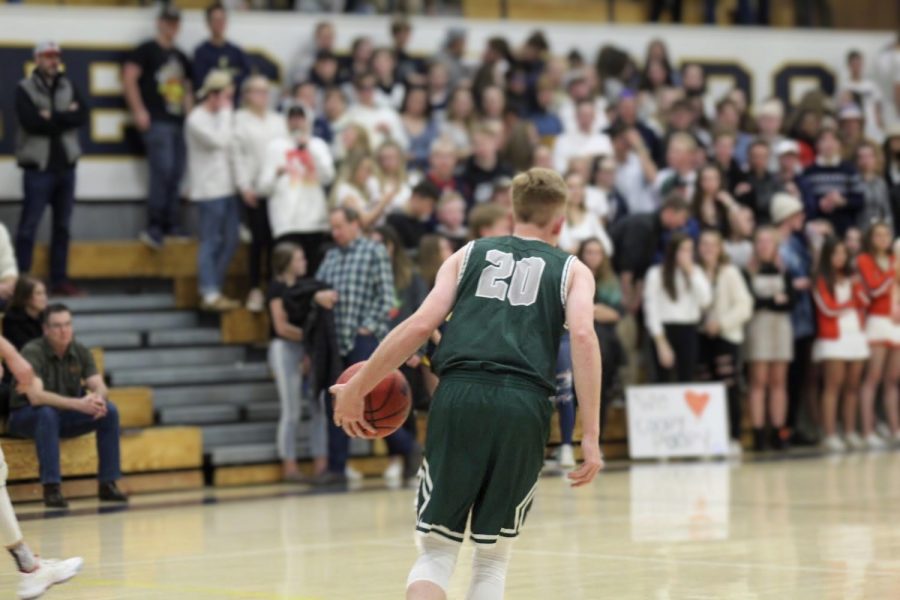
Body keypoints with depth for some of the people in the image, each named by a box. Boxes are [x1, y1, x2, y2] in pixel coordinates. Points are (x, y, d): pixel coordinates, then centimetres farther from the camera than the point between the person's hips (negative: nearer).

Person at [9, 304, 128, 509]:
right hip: (27, 417, -5)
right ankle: (51, 489, -37)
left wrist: (97, 398, -36)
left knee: (109, 411, -16)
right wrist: (78, 403, -43)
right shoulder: (33, 352, -21)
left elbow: (100, 387, -10)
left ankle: (108, 484, -12)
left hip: (65, 416, 5)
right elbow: (35, 396, -34)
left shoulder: (80, 352, -3)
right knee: (47, 413, -39)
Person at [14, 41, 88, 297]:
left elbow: (82, 116, -3)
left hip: (66, 165, 5)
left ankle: (60, 279, 16)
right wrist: (65, 117, -11)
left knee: (62, 225, 9)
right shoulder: (25, 89, -3)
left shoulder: (68, 86, 11)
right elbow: (31, 122, -18)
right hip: (38, 166, -5)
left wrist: (51, 118, -13)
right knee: (29, 225, -4)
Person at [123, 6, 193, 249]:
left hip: (178, 122, 7)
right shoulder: (147, 50, 1)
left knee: (176, 175, 5)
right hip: (157, 122, -7)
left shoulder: (181, 58, 21)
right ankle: (154, 227, -13)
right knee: (162, 171, -16)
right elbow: (129, 77, -6)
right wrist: (138, 111, -12)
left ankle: (172, 228, 11)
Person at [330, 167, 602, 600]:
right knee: (492, 556, 14)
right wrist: (591, 436, -5)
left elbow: (421, 325, 9)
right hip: (523, 404, -1)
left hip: (459, 397, 1)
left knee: (436, 551, 8)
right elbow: (583, 336, 0)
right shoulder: (571, 270, 19)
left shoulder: (469, 255, 22)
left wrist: (356, 389, 16)